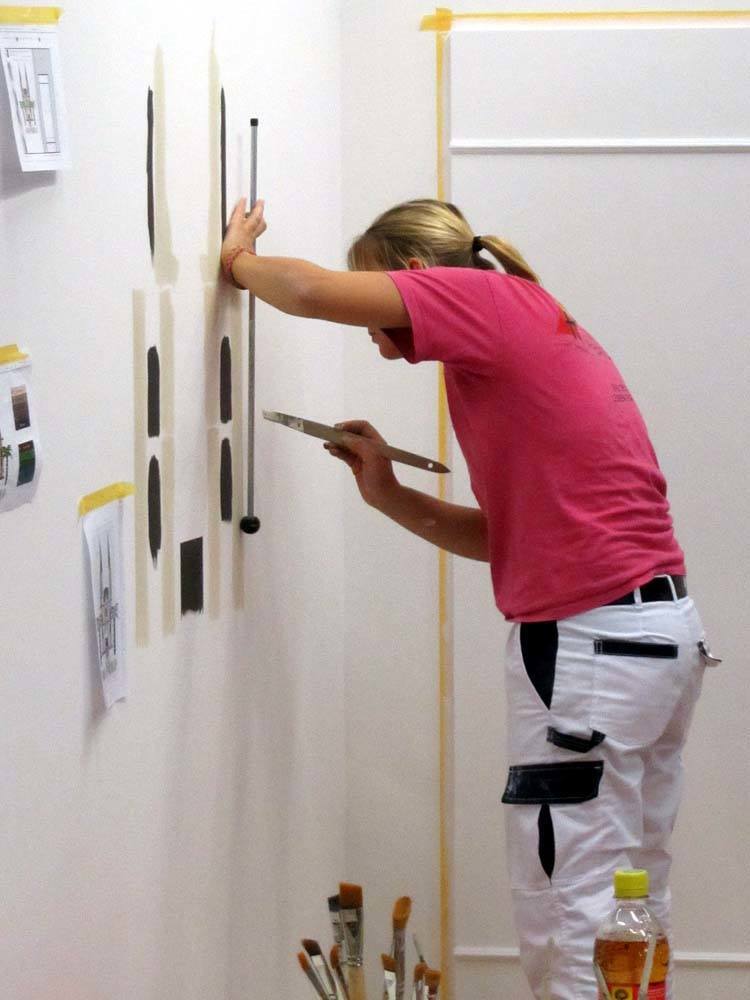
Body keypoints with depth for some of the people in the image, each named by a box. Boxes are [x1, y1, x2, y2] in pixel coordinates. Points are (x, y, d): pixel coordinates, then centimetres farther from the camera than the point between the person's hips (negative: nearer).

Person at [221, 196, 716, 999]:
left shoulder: (486, 297, -4)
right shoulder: (533, 328, 21)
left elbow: (309, 290, -12)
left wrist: (241, 260, 8)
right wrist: (390, 497, 12)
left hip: (589, 642, -10)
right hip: (660, 629, 10)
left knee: (566, 927, -7)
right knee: (626, 915, 13)